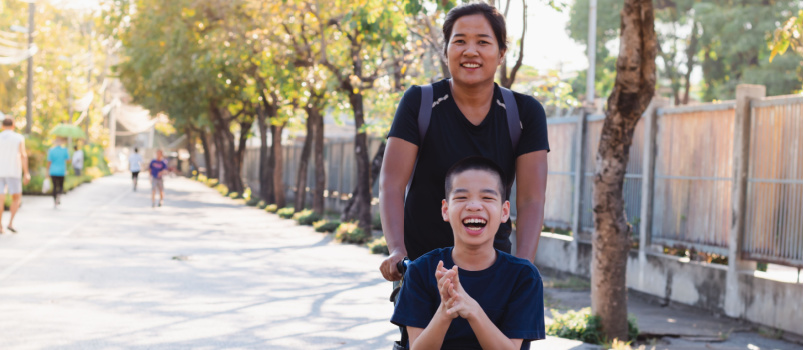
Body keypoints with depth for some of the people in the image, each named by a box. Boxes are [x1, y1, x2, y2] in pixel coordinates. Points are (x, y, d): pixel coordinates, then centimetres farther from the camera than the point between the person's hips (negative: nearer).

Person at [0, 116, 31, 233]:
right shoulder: (19, 138, -1)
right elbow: (23, 155, -11)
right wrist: (26, 173, -13)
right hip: (13, 173, -2)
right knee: (17, 198, 11)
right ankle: (11, 223, -4)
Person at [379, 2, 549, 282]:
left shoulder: (525, 112, -3)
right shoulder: (419, 104, -6)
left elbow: (531, 199, -11)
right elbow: (391, 185, -14)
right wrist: (397, 251, -30)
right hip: (421, 258, -1)